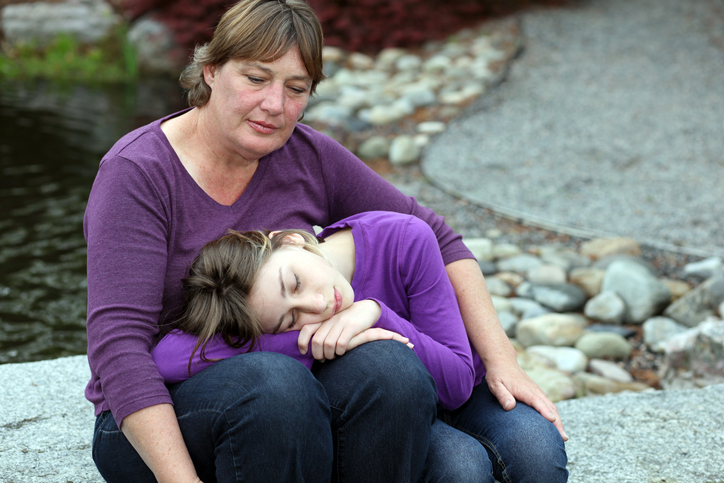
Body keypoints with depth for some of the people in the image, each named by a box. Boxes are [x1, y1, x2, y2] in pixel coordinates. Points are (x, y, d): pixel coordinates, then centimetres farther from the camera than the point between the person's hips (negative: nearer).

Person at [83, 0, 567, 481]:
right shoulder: (138, 174, -13)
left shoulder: (310, 158, 1)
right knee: (275, 382, -36)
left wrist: (500, 359, -5)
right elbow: (119, 343, -21)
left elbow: (434, 239, 7)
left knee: (389, 366, -28)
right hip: (156, 426, -4)